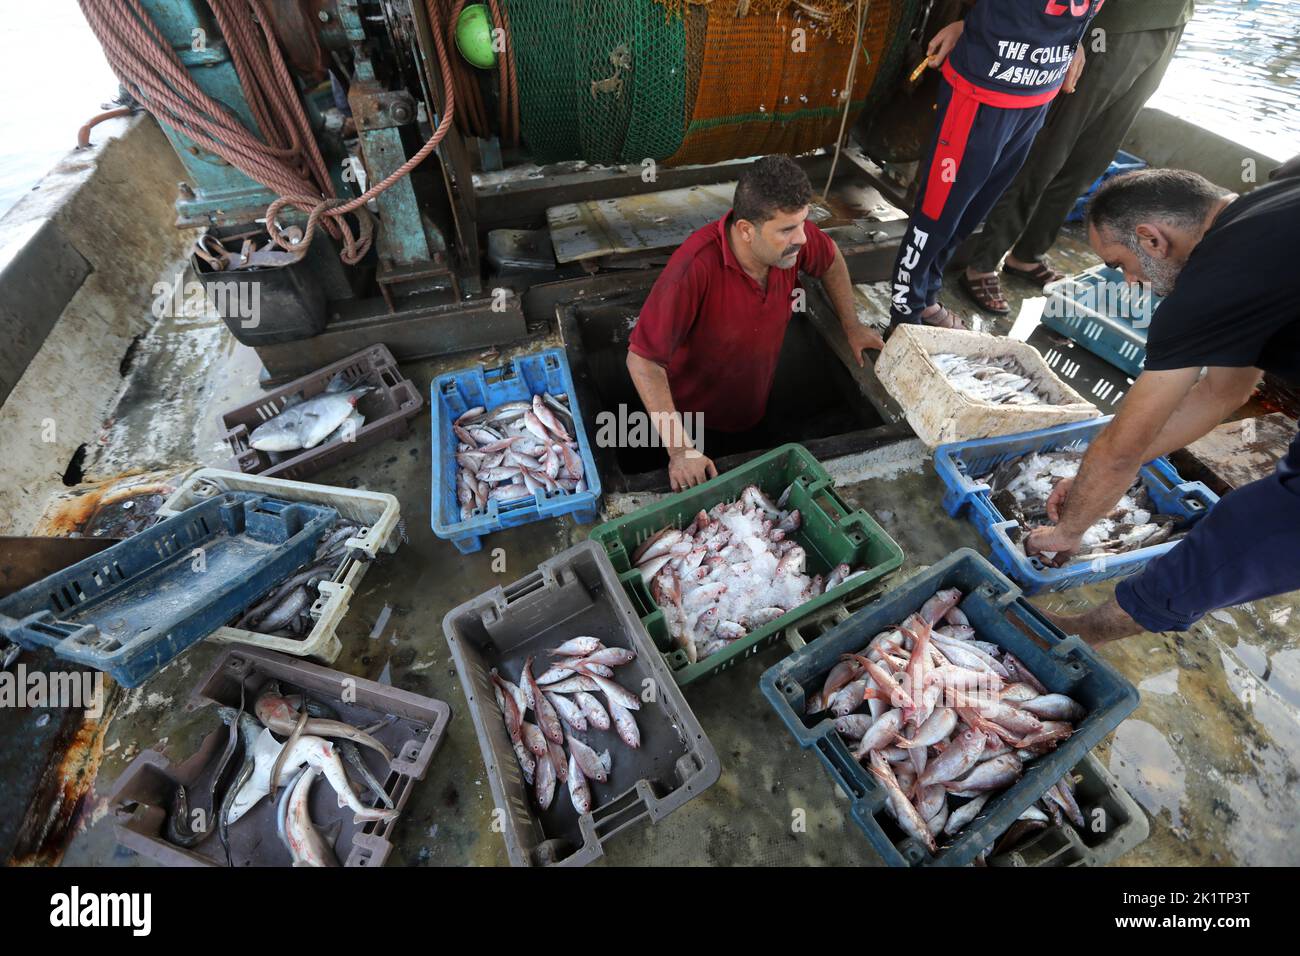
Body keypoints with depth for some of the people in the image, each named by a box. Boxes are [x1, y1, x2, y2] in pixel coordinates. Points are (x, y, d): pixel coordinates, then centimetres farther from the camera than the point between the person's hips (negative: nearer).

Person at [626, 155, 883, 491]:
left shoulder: (792, 235, -18)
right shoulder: (696, 266, -36)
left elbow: (831, 260, 7)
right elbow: (642, 359, -35)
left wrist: (852, 327, 10)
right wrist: (679, 450, -37)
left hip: (752, 414, 6)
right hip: (692, 420, -5)